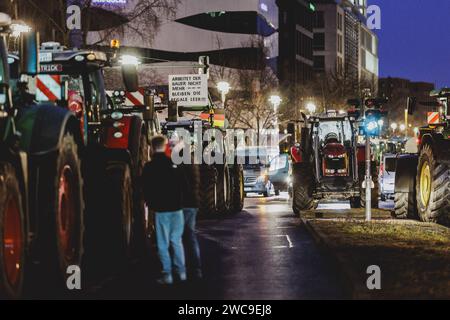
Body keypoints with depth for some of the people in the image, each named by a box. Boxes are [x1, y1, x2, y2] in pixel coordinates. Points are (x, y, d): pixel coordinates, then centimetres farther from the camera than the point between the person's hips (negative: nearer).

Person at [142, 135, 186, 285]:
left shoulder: (149, 167, -7)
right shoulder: (174, 163, 2)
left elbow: (146, 189, -3)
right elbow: (182, 184, 8)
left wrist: (151, 204, 13)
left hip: (161, 209, -4)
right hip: (176, 207, 4)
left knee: (163, 243, 0)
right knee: (177, 240, 13)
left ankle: (167, 274, -2)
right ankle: (181, 271, 12)